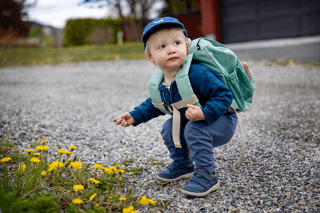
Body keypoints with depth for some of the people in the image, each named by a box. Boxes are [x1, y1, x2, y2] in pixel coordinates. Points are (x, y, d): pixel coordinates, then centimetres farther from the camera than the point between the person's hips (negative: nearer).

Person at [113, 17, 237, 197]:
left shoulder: (198, 74, -31)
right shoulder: (161, 84, -6)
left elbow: (224, 95, -29)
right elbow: (155, 104, 14)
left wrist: (205, 113, -43)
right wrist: (135, 116, 6)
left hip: (222, 122, -8)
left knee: (194, 128, -31)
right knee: (169, 127, 3)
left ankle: (207, 176, -18)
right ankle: (183, 166, 24)